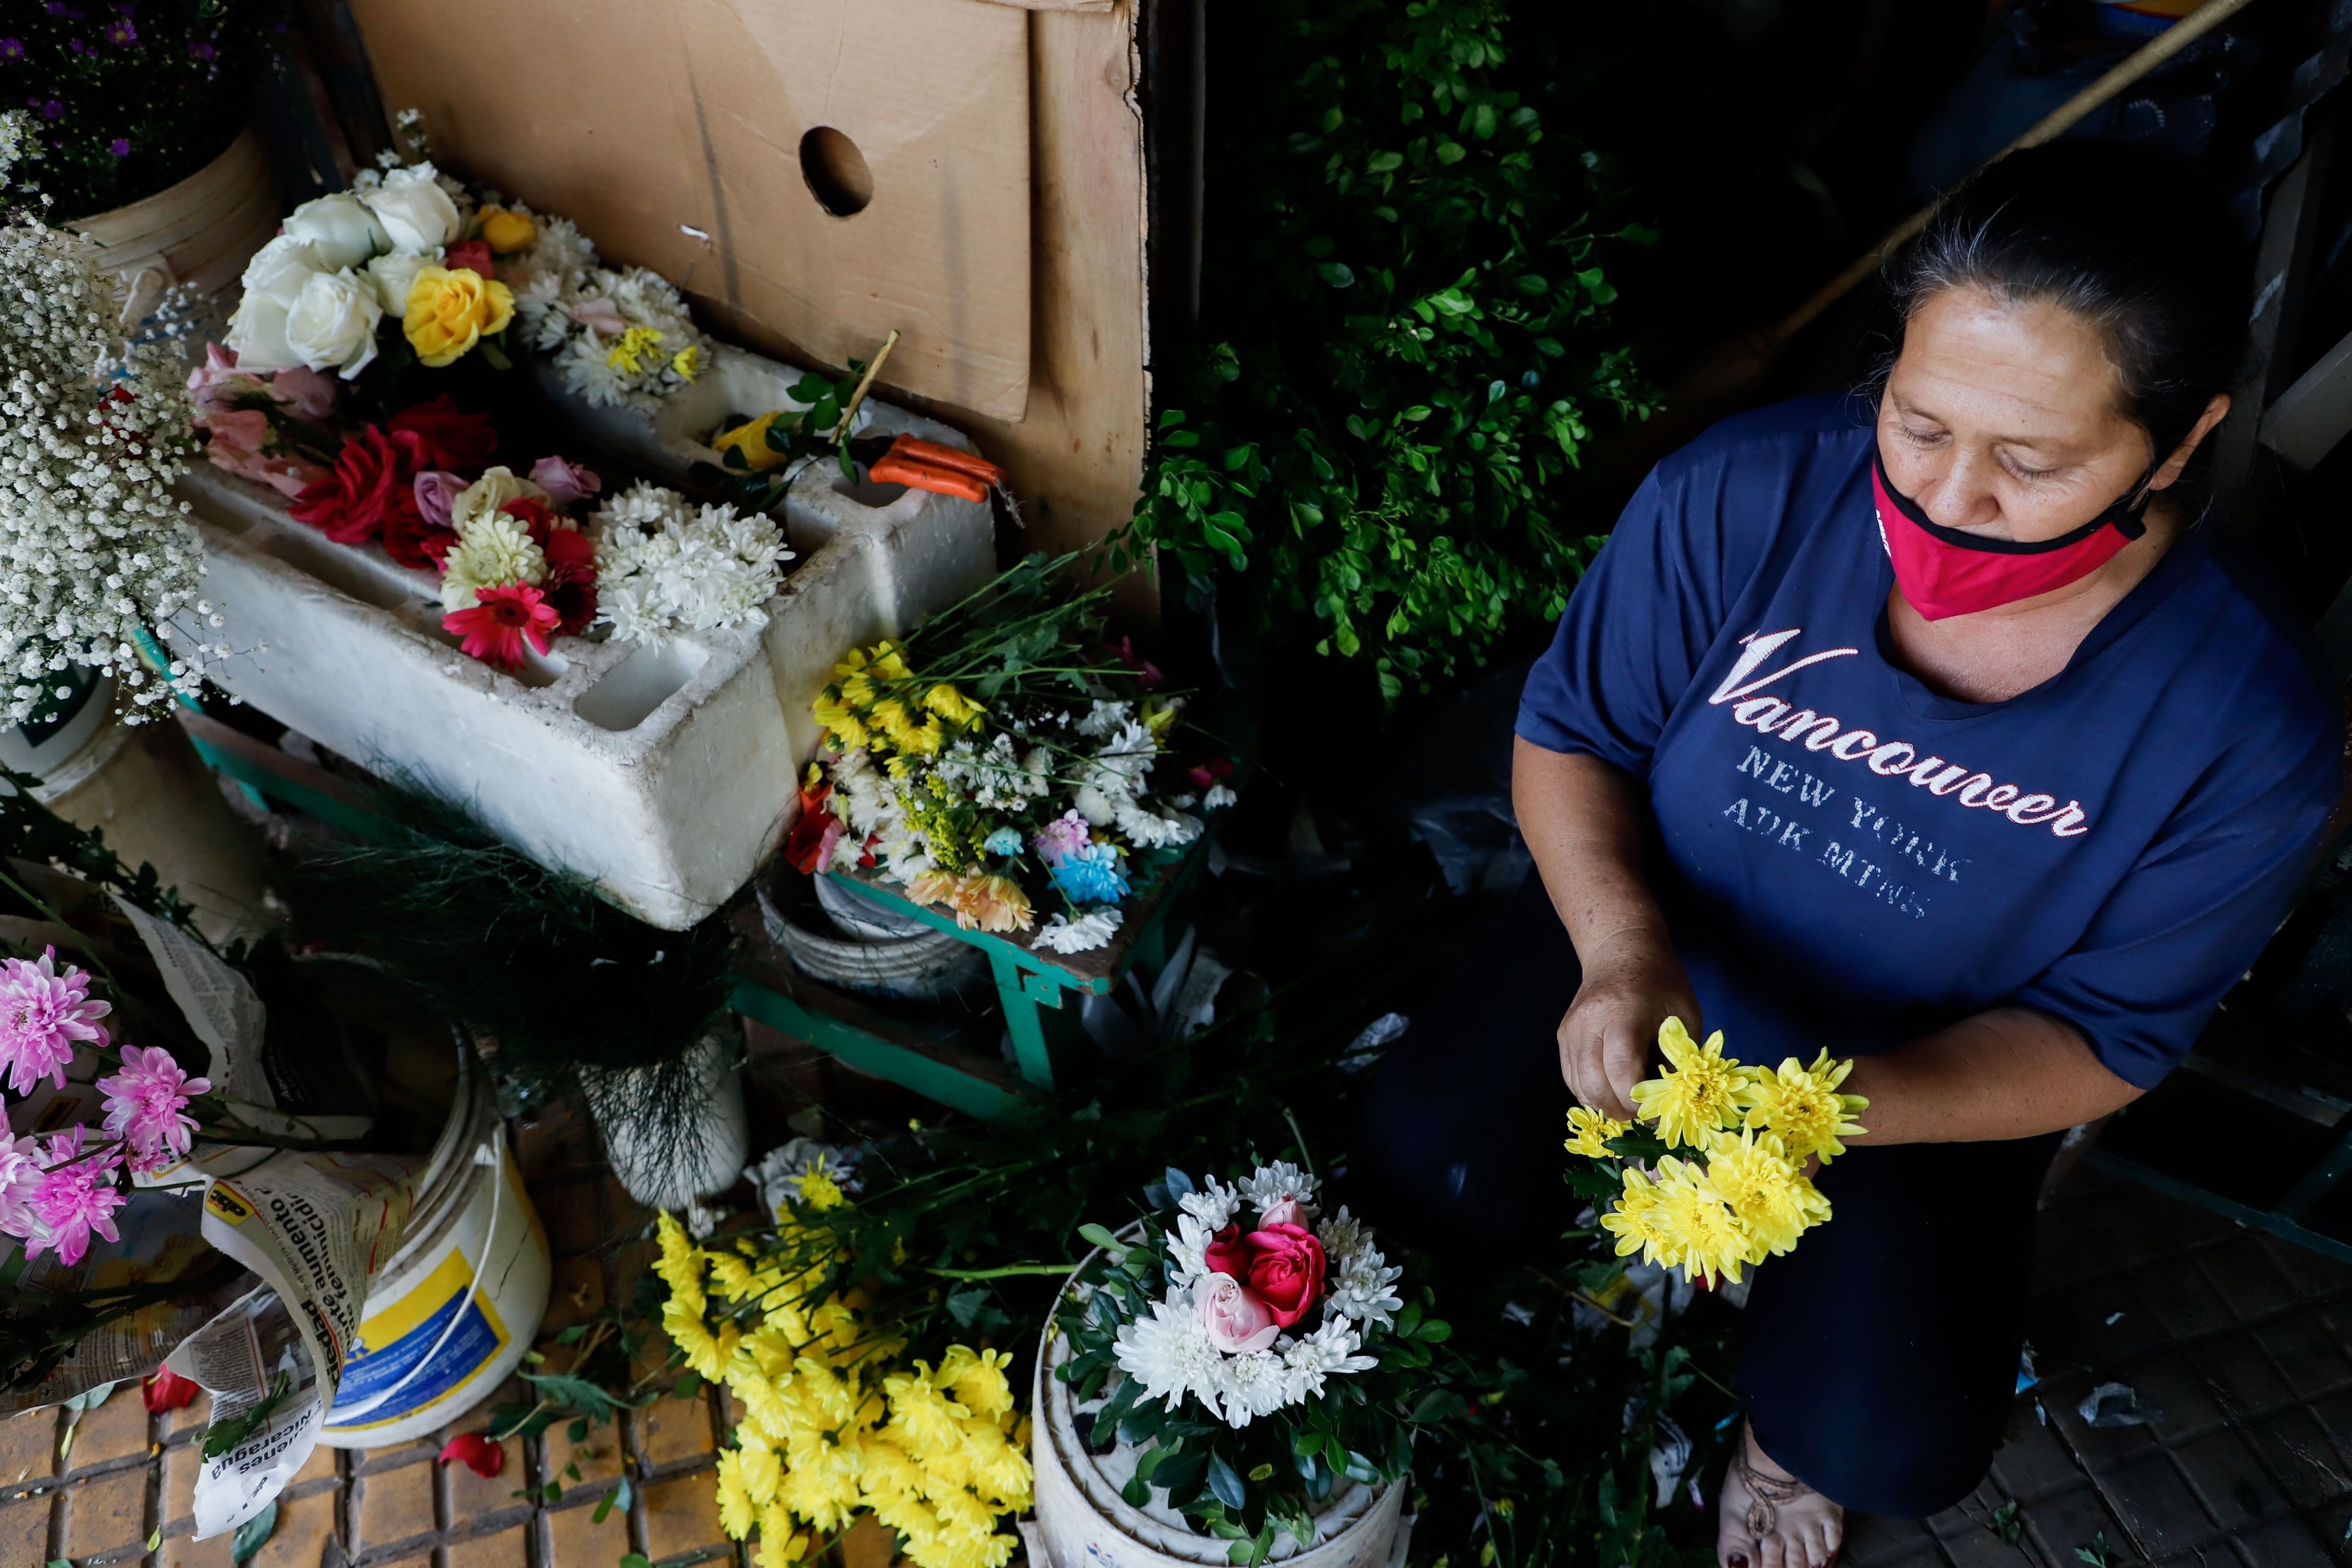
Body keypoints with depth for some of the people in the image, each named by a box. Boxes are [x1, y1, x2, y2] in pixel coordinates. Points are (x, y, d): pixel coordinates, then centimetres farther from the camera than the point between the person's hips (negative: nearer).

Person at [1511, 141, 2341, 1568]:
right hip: (1646, 971, 1)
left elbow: (2102, 1036, -15)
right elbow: (1571, 731, -12)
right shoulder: (1743, 497, -24)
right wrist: (1621, 945, -32)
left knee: (1891, 1448, -12)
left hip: (1927, 1087, 0)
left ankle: (1785, 1422, 30)